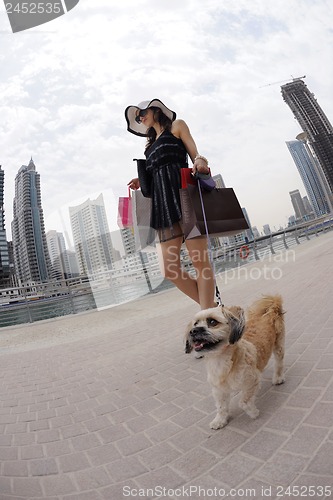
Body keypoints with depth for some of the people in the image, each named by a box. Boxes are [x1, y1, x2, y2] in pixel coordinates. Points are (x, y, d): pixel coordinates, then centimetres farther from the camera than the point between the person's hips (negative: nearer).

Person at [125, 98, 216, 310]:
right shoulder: (150, 143, 31)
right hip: (163, 203, 6)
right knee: (170, 269, -6)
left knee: (200, 260, -13)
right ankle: (211, 308, 6)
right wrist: (142, 182, 8)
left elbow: (195, 154, 7)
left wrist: (201, 161, -15)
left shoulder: (177, 126, 18)